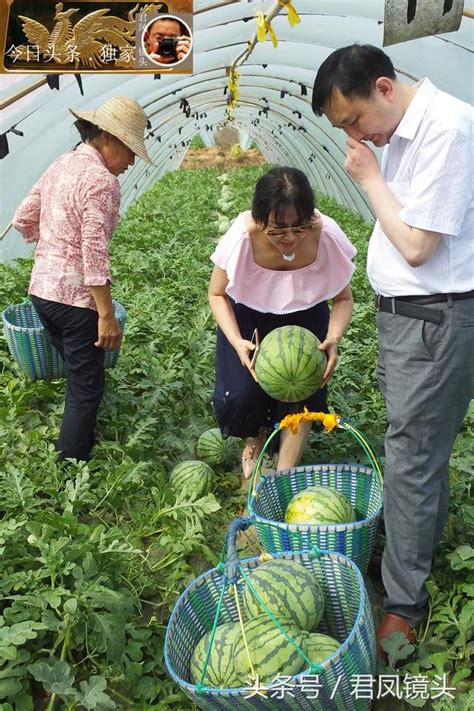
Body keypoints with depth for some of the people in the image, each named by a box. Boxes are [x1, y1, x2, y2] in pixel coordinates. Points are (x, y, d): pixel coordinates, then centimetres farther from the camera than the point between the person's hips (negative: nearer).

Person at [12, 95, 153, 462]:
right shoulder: (102, 181, -16)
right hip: (76, 298, -9)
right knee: (87, 387, 4)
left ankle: (82, 440, 40)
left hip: (42, 290, 9)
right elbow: (95, 255, -21)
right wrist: (107, 316, -19)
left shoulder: (61, 164, 10)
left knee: (78, 373, 24)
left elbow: (23, 219, 17)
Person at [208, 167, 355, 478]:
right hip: (248, 314, 0)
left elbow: (344, 299, -13)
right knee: (239, 397, -13)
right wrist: (236, 342, -29)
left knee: (302, 392, -12)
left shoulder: (327, 236, -31)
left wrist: (333, 339, -33)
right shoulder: (243, 237, -33)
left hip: (305, 315, 1)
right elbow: (217, 294, -14)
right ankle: (257, 436, 25)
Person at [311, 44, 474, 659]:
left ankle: (405, 600, 14)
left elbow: (417, 245, -21)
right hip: (401, 310, 9)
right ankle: (424, 541, 40)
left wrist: (370, 177, -12)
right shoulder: (400, 130, 9)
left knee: (412, 455, -2)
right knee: (420, 442, 20)